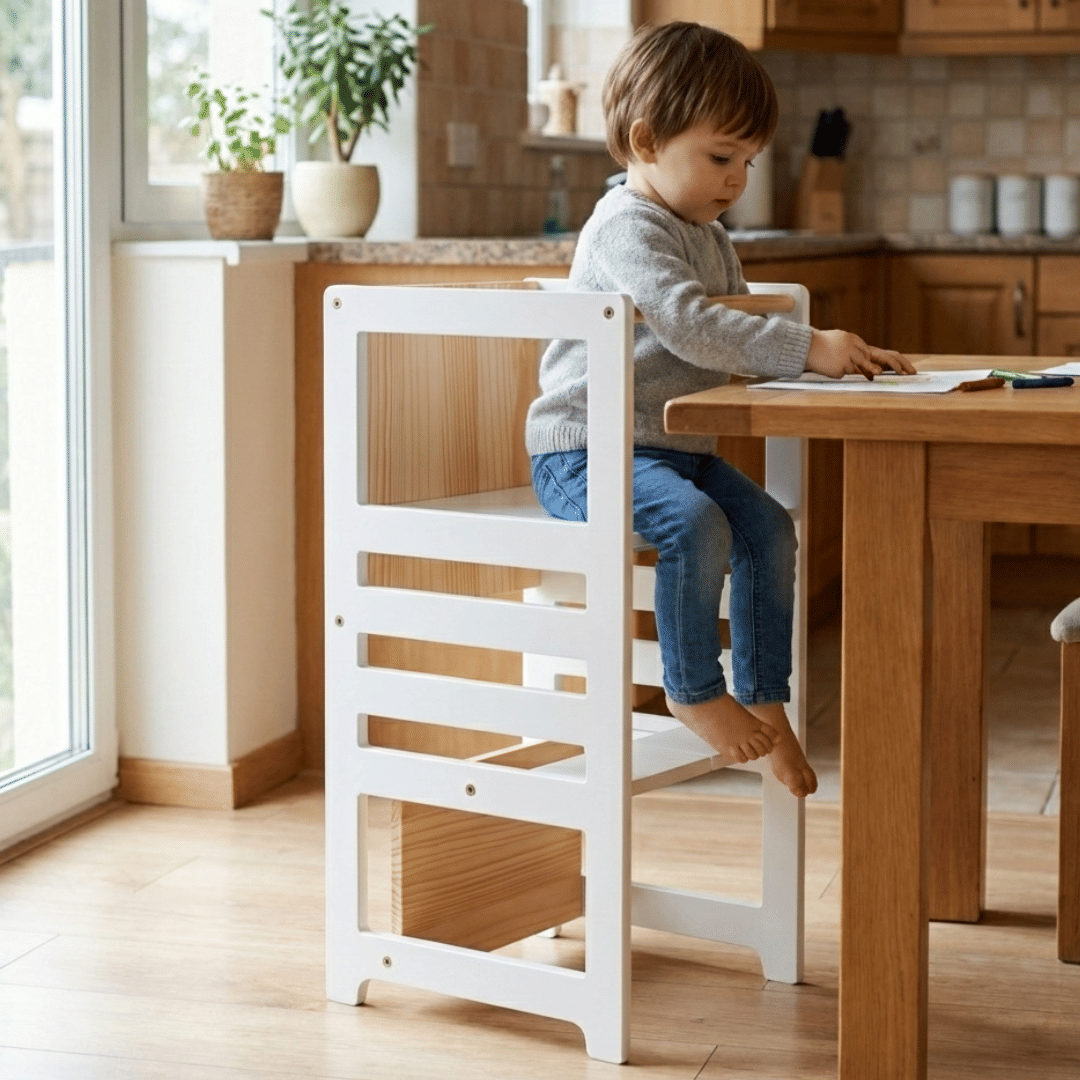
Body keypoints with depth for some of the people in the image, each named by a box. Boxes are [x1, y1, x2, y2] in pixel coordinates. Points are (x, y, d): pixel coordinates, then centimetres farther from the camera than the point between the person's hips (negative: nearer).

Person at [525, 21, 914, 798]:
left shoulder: (710, 239, 16)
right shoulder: (628, 227, -15)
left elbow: (741, 341, 21)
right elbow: (692, 327, -29)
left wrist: (843, 357, 5)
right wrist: (807, 349, -31)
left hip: (678, 446, 9)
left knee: (769, 525, -6)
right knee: (695, 522, -30)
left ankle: (762, 697, 4)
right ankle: (694, 691, -13)